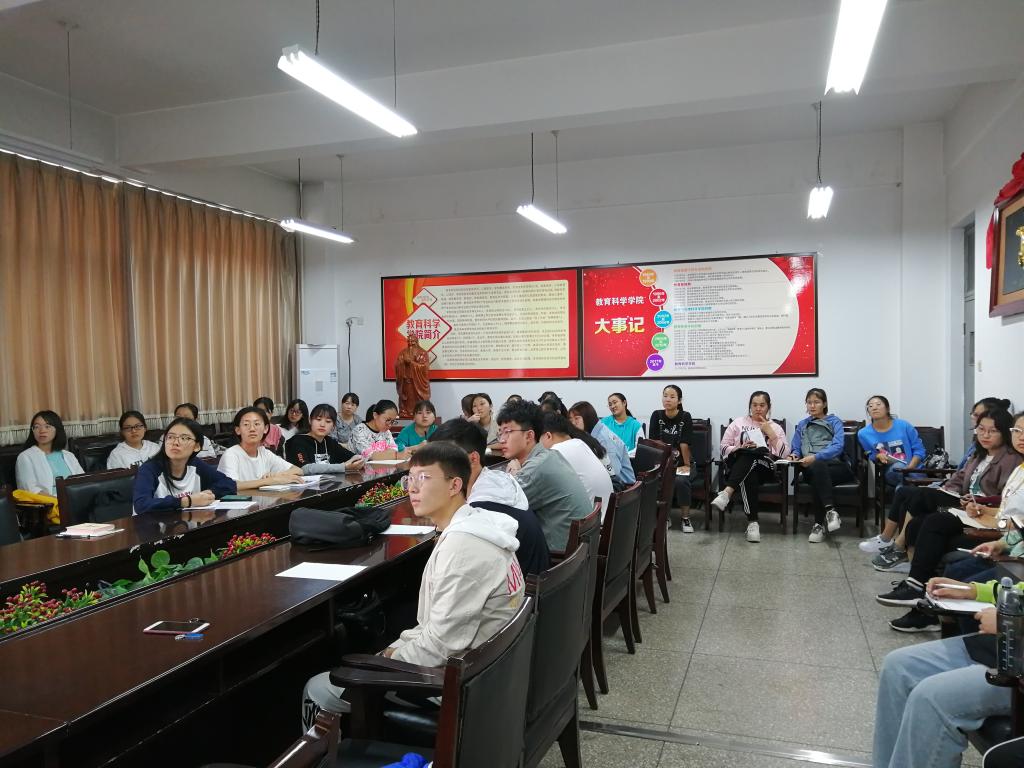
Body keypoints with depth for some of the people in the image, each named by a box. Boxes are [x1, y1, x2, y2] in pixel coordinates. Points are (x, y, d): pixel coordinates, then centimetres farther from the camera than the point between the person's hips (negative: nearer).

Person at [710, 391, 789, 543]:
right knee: (748, 476, -39)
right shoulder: (738, 423, 19)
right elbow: (724, 448, 12)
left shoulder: (775, 427, 19)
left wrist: (770, 433, -1)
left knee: (751, 456, -37)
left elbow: (783, 453, 6)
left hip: (766, 468, 0)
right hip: (739, 466, 1)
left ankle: (727, 493, -54)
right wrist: (740, 448, -7)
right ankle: (752, 522, -42)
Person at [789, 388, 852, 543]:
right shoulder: (802, 425, 23)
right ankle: (830, 511, -40)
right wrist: (794, 455, -7)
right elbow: (796, 448, 19)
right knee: (817, 467, -36)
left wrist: (815, 457, -24)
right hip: (811, 468, 2)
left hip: (836, 467, -2)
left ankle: (819, 523, -34)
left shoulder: (834, 422, 11)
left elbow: (838, 447, -7)